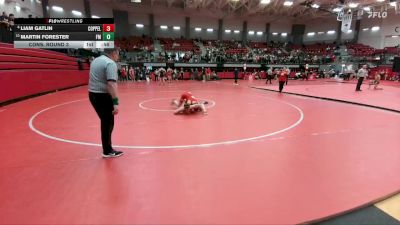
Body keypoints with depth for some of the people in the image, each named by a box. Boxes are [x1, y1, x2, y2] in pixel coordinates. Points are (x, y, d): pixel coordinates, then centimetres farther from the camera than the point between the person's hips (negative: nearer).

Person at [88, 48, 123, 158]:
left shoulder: (95, 60, 14)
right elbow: (111, 84, -26)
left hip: (93, 94, 9)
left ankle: (107, 148, 30)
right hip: (103, 96, -9)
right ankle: (107, 151, 14)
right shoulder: (110, 63, -15)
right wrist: (116, 102, -29)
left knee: (105, 121, 19)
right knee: (108, 123, 3)